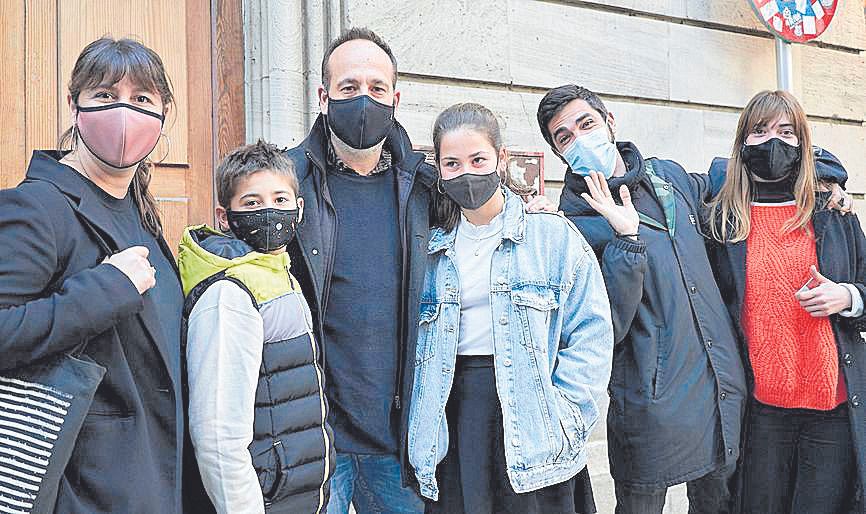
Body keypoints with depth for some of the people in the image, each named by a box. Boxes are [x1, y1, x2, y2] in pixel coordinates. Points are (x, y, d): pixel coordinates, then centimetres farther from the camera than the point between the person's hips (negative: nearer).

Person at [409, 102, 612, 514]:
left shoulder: (553, 235, -1)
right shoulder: (432, 250, 9)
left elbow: (591, 331, -3)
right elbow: (417, 341, 14)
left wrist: (563, 413, -10)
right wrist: (421, 429, 5)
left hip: (530, 411, -2)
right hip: (455, 416, 3)